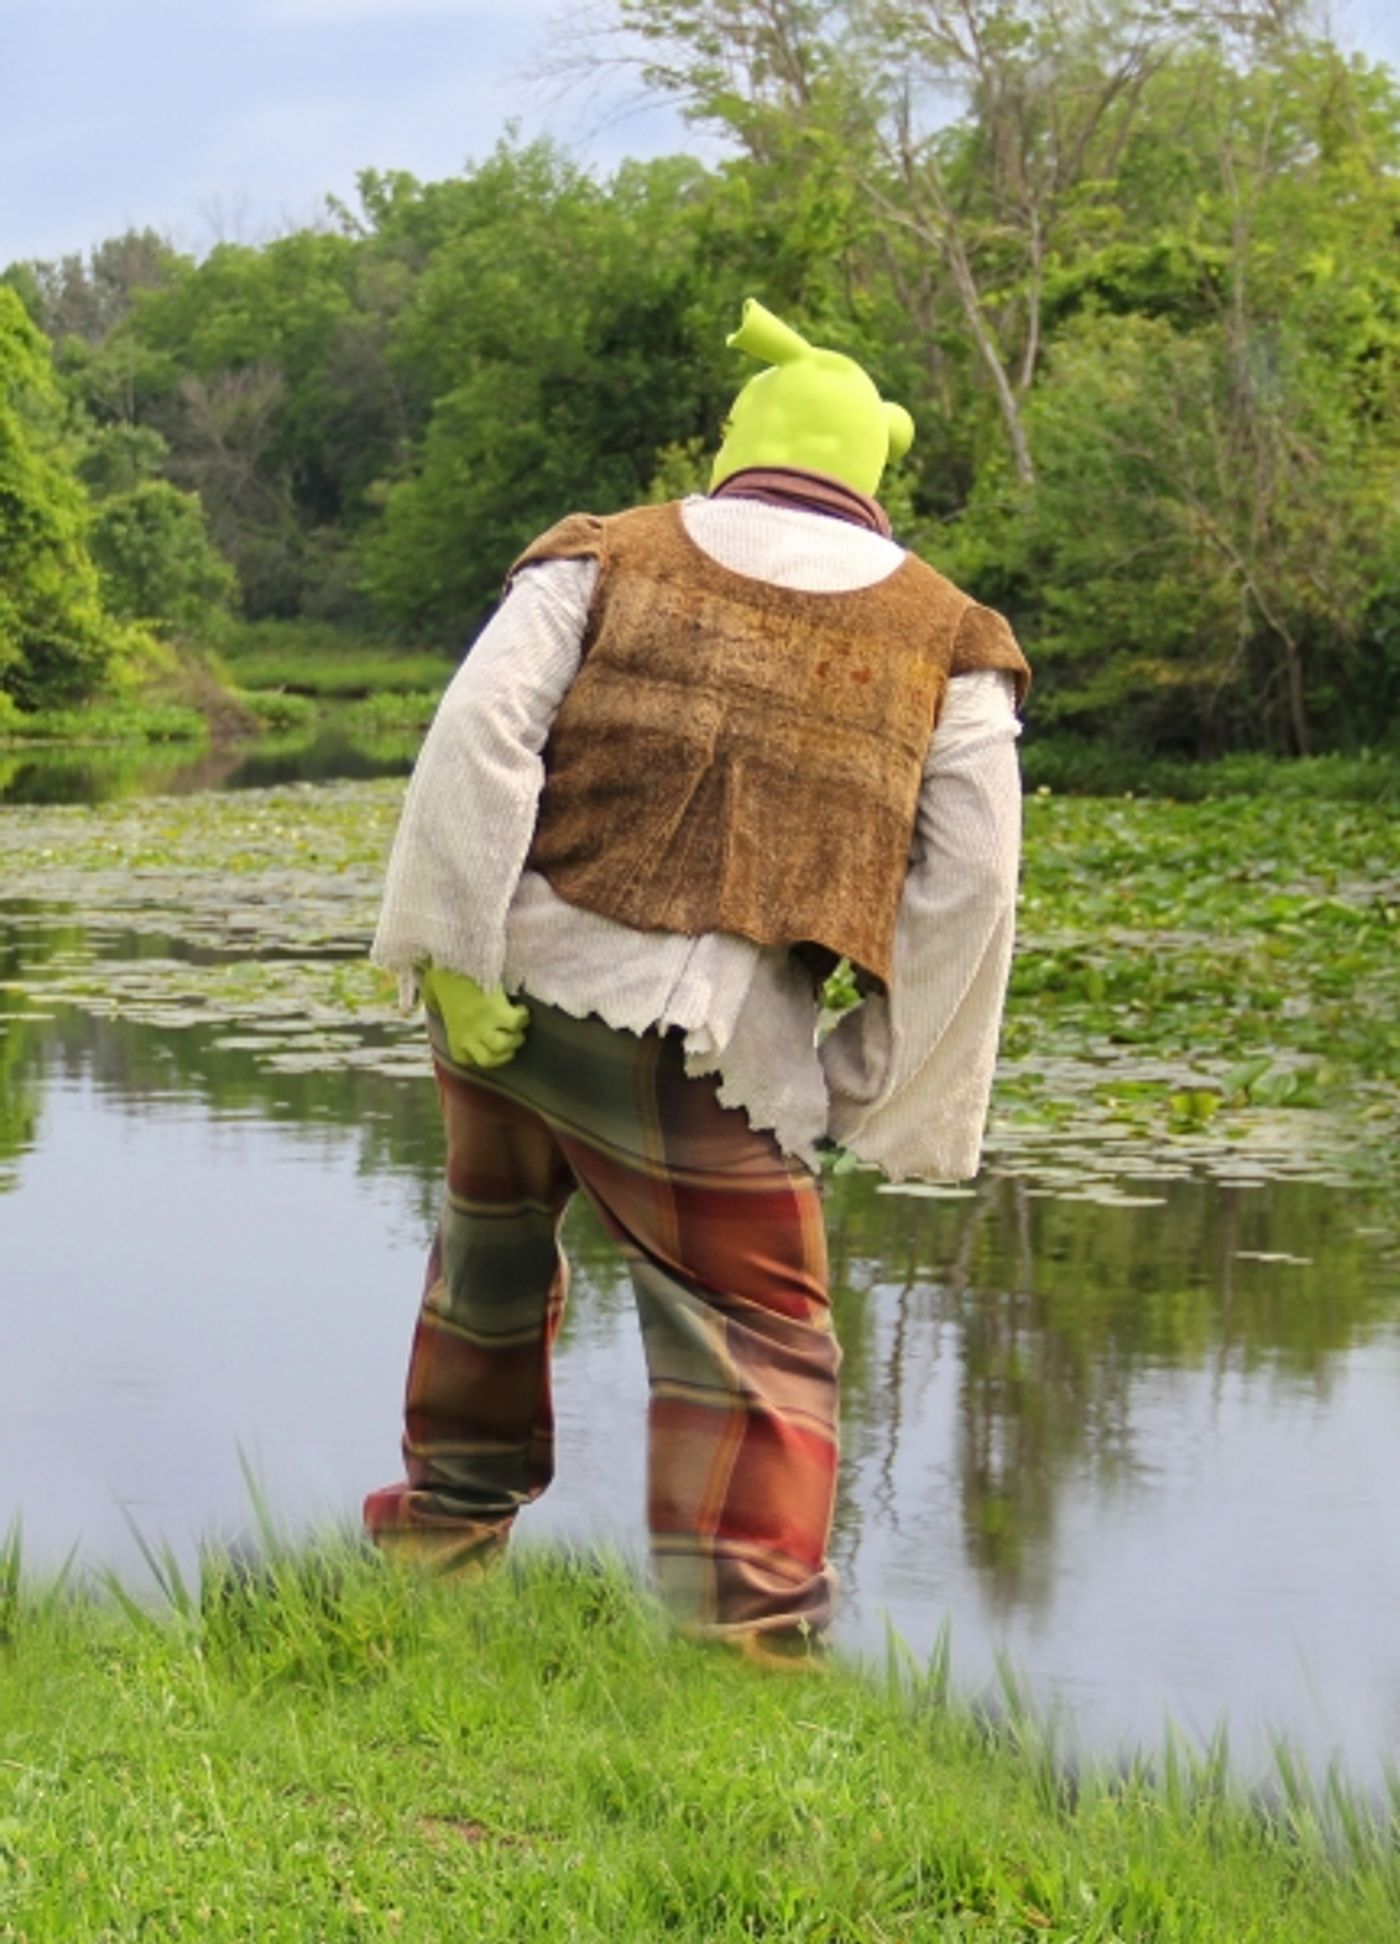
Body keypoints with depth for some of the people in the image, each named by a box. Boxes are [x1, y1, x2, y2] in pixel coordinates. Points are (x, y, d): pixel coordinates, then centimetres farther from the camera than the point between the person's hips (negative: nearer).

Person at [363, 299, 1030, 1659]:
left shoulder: (606, 561, 10)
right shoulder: (945, 644, 9)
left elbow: (481, 731, -5)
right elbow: (968, 894, 2)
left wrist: (454, 951, -6)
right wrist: (874, 1098, 7)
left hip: (513, 999, 3)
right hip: (703, 1049, -3)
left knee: (494, 1229, 27)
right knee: (755, 1341, 6)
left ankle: (456, 1502, 43)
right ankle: (747, 1610, -6)